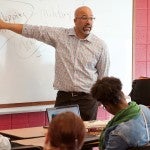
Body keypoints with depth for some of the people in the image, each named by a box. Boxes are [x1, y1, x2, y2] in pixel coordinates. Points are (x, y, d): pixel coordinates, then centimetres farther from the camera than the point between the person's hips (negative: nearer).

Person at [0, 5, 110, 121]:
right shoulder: (60, 35, 3)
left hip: (88, 98, -1)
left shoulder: (101, 45, 1)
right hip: (63, 97, 1)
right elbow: (33, 31, 7)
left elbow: (103, 76, 7)